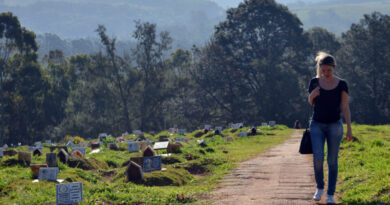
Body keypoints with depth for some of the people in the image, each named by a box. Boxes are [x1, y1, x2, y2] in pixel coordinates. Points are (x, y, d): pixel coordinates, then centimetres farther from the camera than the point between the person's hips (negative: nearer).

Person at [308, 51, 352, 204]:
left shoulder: (341, 84, -4)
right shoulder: (315, 82, 0)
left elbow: (345, 107, -4)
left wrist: (349, 128, -10)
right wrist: (312, 95, -12)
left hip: (334, 125, -1)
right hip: (317, 125, 1)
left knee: (332, 160, 1)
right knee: (318, 158, -12)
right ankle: (320, 187, 12)